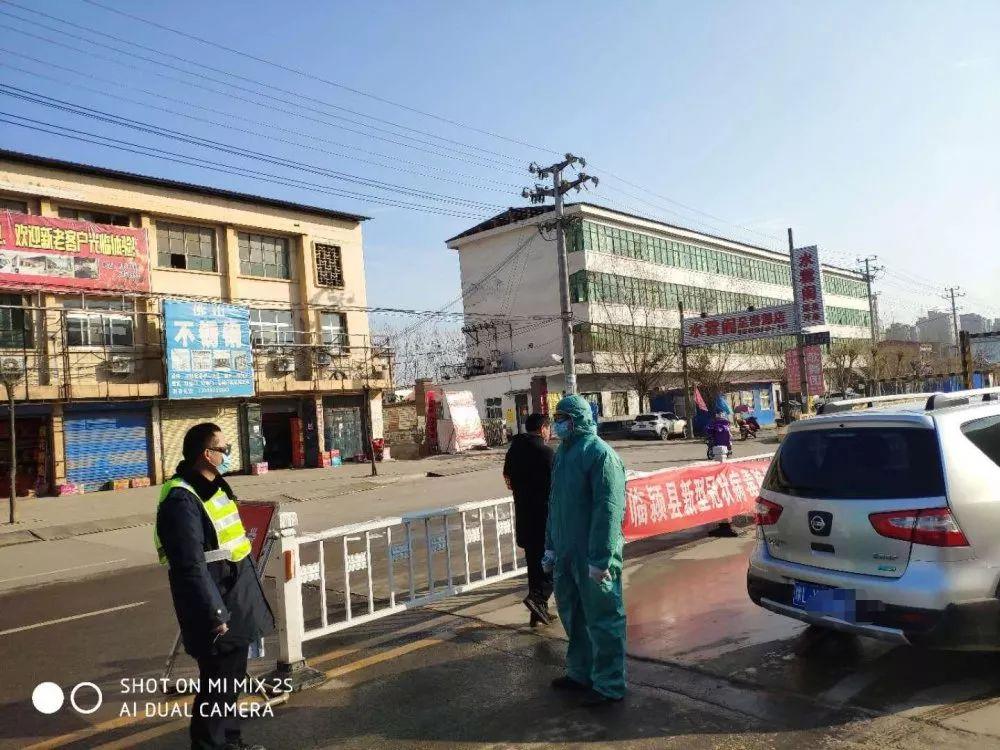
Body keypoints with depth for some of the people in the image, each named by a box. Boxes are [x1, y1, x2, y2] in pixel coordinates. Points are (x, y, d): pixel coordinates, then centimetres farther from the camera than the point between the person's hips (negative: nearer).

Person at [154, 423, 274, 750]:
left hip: (236, 599, 10)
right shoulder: (182, 500, -22)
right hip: (215, 605, -10)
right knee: (217, 684, 2)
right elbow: (191, 566, -25)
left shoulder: (214, 486, 10)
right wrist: (214, 614, -23)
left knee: (232, 677, 21)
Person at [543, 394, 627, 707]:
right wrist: (551, 545, 18)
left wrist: (600, 558, -24)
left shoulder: (600, 453, -16)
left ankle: (609, 685, 14)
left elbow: (609, 509, -21)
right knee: (572, 616, 19)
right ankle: (580, 672, 35)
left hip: (592, 556, -9)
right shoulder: (562, 452, 13)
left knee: (602, 620, 2)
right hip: (566, 553, 9)